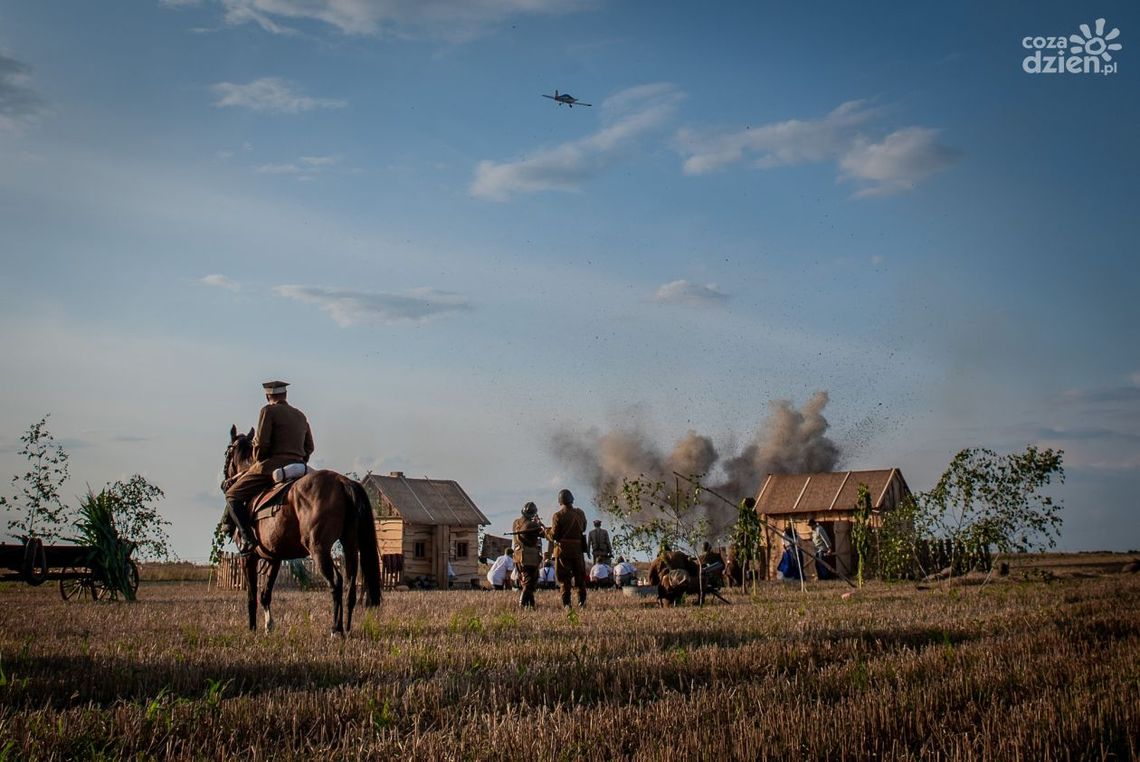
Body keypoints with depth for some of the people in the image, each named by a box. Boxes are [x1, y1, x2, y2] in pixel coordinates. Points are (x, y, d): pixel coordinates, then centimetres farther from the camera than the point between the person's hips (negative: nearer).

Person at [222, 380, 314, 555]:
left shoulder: (268, 411, -4)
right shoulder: (300, 416, 18)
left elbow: (261, 443, -11)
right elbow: (309, 448, 21)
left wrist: (257, 461, 6)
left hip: (271, 466, -8)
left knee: (233, 495, 0)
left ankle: (248, 539, -16)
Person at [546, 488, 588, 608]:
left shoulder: (558, 515, -11)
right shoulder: (580, 513, 2)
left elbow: (554, 536, -9)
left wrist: (546, 531, 10)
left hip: (563, 550, -3)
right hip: (578, 549, 3)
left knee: (564, 578, 3)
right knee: (579, 576, 14)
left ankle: (567, 604, -2)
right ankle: (582, 601, 10)